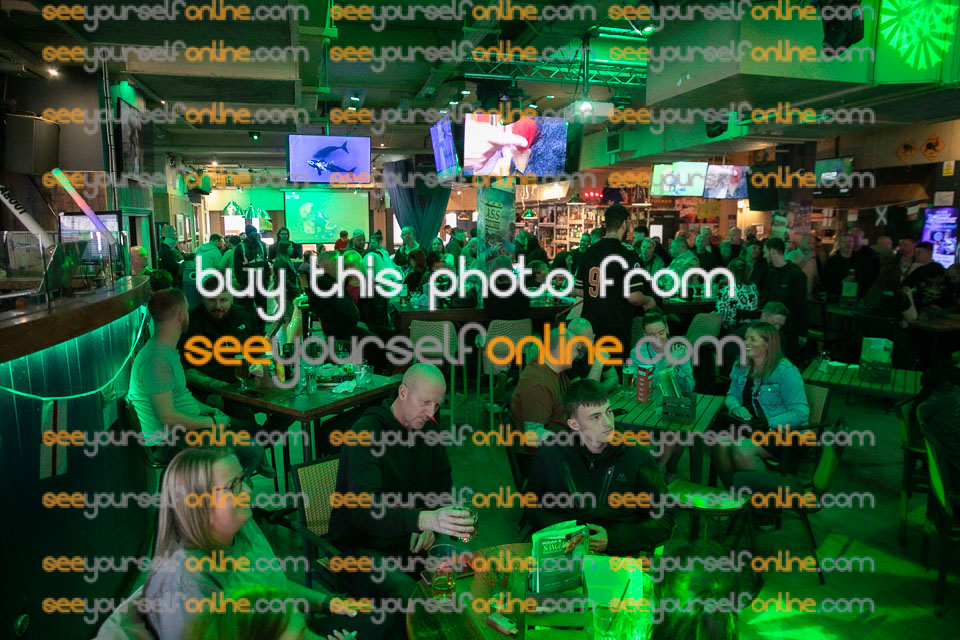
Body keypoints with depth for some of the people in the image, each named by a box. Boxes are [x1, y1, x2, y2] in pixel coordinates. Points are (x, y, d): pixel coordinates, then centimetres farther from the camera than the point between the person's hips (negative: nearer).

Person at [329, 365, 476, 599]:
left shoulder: (429, 429, 5)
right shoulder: (366, 433, -19)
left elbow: (442, 487, 15)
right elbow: (365, 510, -31)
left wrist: (429, 526, -5)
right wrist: (426, 520, -46)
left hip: (411, 541, 6)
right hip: (363, 546, -6)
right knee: (406, 593, -33)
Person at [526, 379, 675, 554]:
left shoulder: (638, 458, -4)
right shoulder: (551, 454, 0)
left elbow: (664, 521, 0)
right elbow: (533, 507, 11)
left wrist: (612, 538, -12)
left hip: (621, 556, -2)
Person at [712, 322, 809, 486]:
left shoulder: (786, 372, -12)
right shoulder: (741, 367, 9)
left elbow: (801, 413, -15)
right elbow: (731, 395, 19)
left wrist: (768, 424, -22)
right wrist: (736, 407, -5)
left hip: (782, 433, -5)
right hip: (749, 426, 6)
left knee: (741, 448, -31)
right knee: (721, 443, -25)